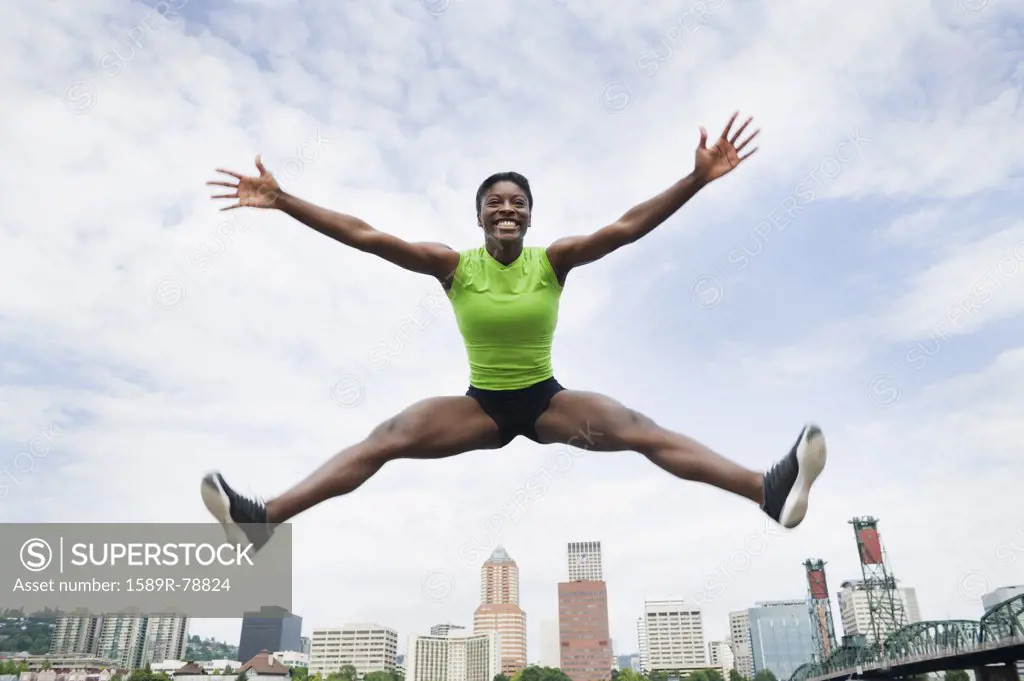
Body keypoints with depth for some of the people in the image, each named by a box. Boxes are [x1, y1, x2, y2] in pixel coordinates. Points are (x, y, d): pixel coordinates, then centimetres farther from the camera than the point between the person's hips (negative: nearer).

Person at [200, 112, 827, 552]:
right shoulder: (454, 266, -7)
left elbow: (627, 227, -18)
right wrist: (280, 201, -14)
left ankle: (771, 491, -32)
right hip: (481, 404, 1)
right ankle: (261, 520, -22)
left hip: (548, 399, 0)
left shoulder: (554, 261, -8)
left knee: (642, 431, -23)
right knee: (383, 440, -17)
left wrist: (698, 179, -27)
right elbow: (366, 236, -11)